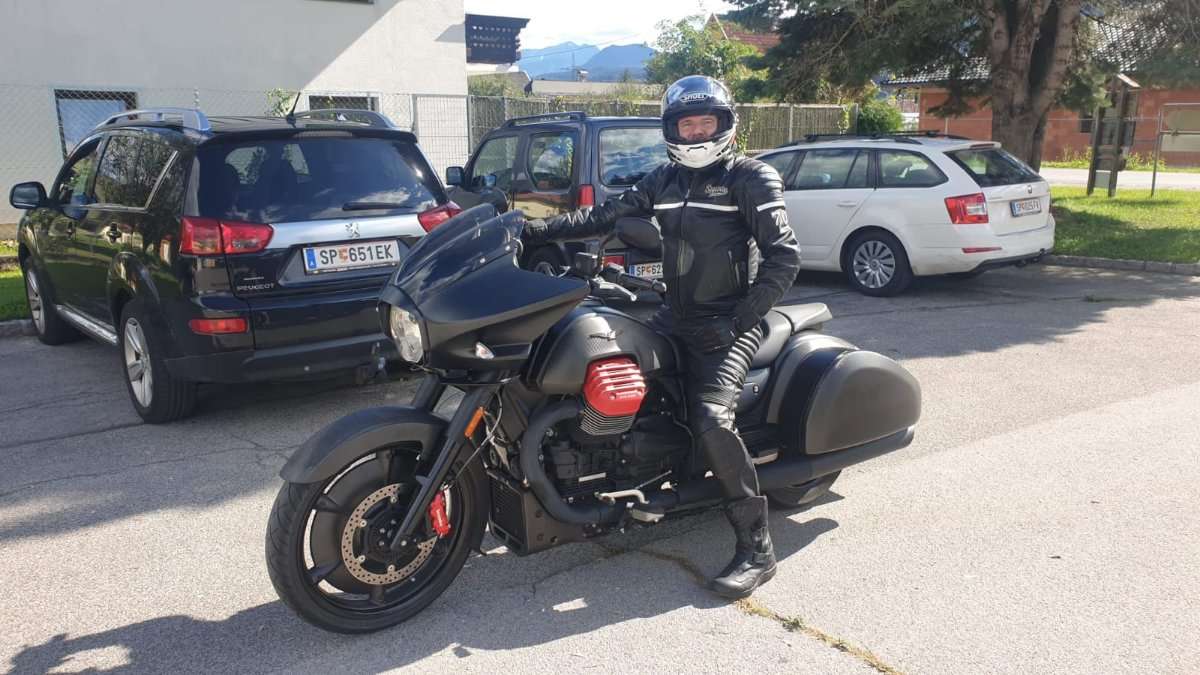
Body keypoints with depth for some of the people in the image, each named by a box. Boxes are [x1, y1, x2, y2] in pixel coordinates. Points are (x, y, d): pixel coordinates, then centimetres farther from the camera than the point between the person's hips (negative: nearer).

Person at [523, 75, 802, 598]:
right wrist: (537, 229, -3)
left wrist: (740, 320, -18)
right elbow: (606, 216, 9)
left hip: (726, 326, -7)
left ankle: (756, 549, -15)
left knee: (711, 421, -26)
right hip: (675, 316, 8)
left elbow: (783, 256, -12)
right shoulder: (664, 180, 13)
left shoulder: (751, 178, -6)